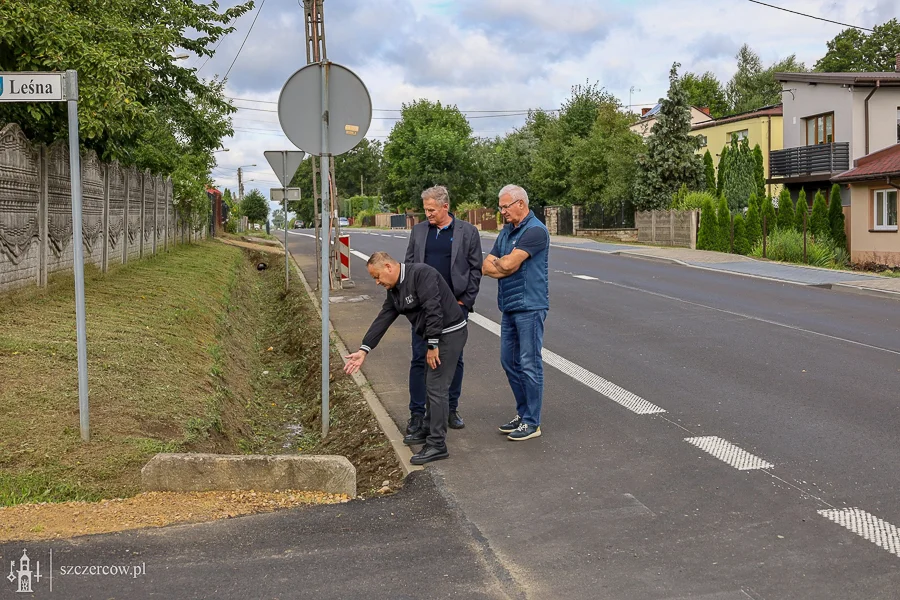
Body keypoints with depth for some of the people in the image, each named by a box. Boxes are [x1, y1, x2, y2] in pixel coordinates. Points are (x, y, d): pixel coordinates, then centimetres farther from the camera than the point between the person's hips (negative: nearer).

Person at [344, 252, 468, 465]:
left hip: (450, 333, -10)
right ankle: (430, 430, 34)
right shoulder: (394, 291, 11)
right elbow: (382, 320, 10)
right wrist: (364, 350, 3)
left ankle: (437, 445, -7)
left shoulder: (421, 274, -19)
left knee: (437, 387, -10)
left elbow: (433, 310, -25)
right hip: (436, 337, 10)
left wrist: (432, 346, -22)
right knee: (431, 385, 18)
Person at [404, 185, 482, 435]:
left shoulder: (467, 232, 0)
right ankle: (417, 413, 8)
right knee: (420, 358, 1)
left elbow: (475, 269, 1)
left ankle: (451, 410, 20)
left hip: (455, 305, -1)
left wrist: (465, 301, -5)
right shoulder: (418, 231, 8)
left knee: (454, 359, 7)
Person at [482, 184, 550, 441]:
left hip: (529, 307, -9)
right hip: (509, 307, 9)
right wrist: (504, 266, -10)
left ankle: (532, 423, 5)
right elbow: (487, 266, 8)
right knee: (509, 362, 14)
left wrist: (497, 263, 1)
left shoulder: (535, 231, -13)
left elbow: (508, 264, -19)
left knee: (529, 365, -3)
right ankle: (522, 414, 26)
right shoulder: (506, 231, 15)